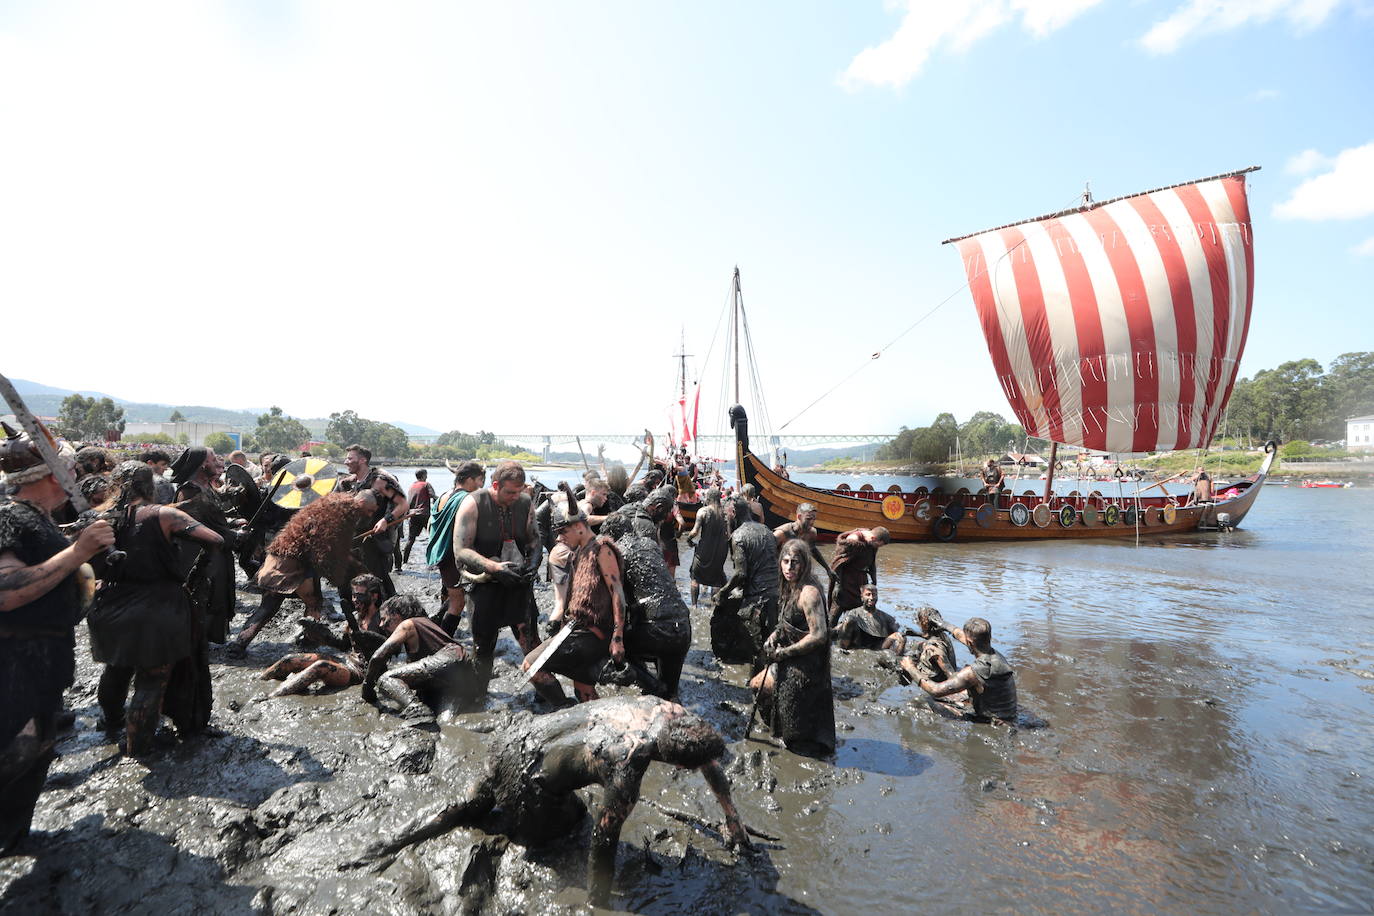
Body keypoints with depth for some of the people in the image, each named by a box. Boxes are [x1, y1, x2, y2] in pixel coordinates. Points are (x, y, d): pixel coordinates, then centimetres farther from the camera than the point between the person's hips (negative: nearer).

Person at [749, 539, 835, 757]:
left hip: (805, 665, -10)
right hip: (788, 661, 10)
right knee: (757, 684, 21)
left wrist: (784, 652, -19)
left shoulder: (809, 593, -26)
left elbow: (818, 636, -29)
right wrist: (774, 635, -2)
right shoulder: (790, 588, 3)